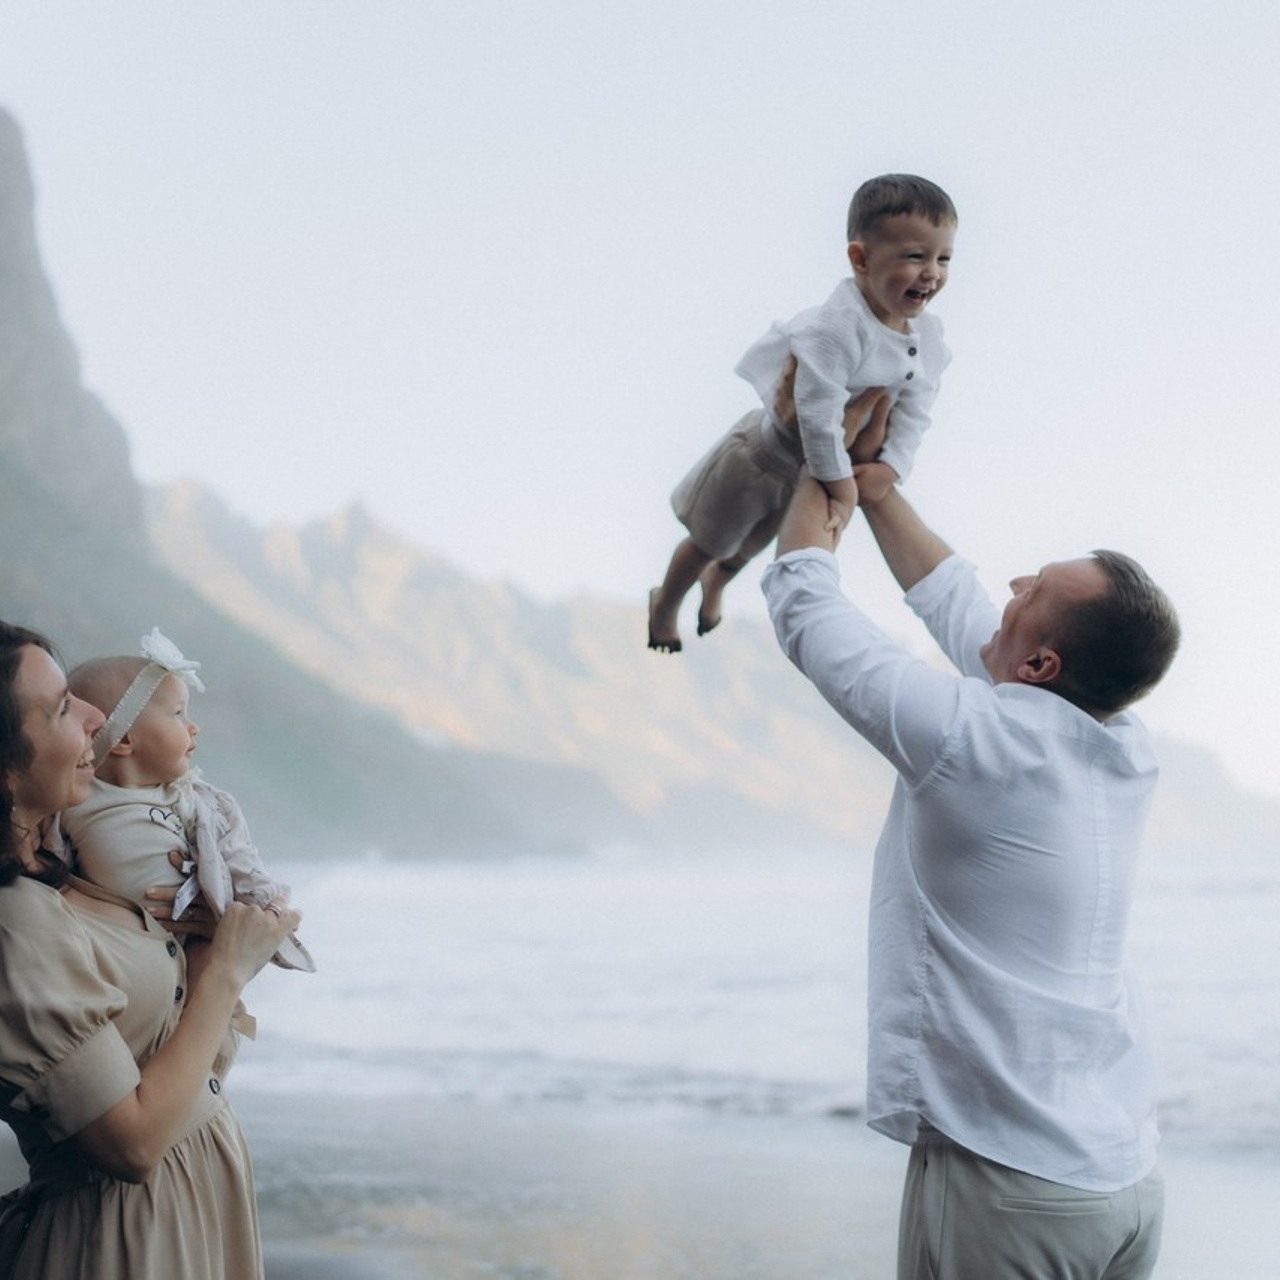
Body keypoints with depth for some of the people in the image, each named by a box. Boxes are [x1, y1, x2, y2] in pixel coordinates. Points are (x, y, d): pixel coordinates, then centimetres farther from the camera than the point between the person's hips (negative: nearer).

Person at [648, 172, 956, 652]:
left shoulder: (926, 334, -16)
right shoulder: (837, 327, -43)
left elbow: (915, 408, -10)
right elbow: (817, 412, -42)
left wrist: (890, 467, -21)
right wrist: (839, 480, -32)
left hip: (812, 467, 7)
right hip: (767, 454, -7)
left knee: (754, 542, 36)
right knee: (709, 542, 20)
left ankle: (717, 579, 68)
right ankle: (665, 603, 49)